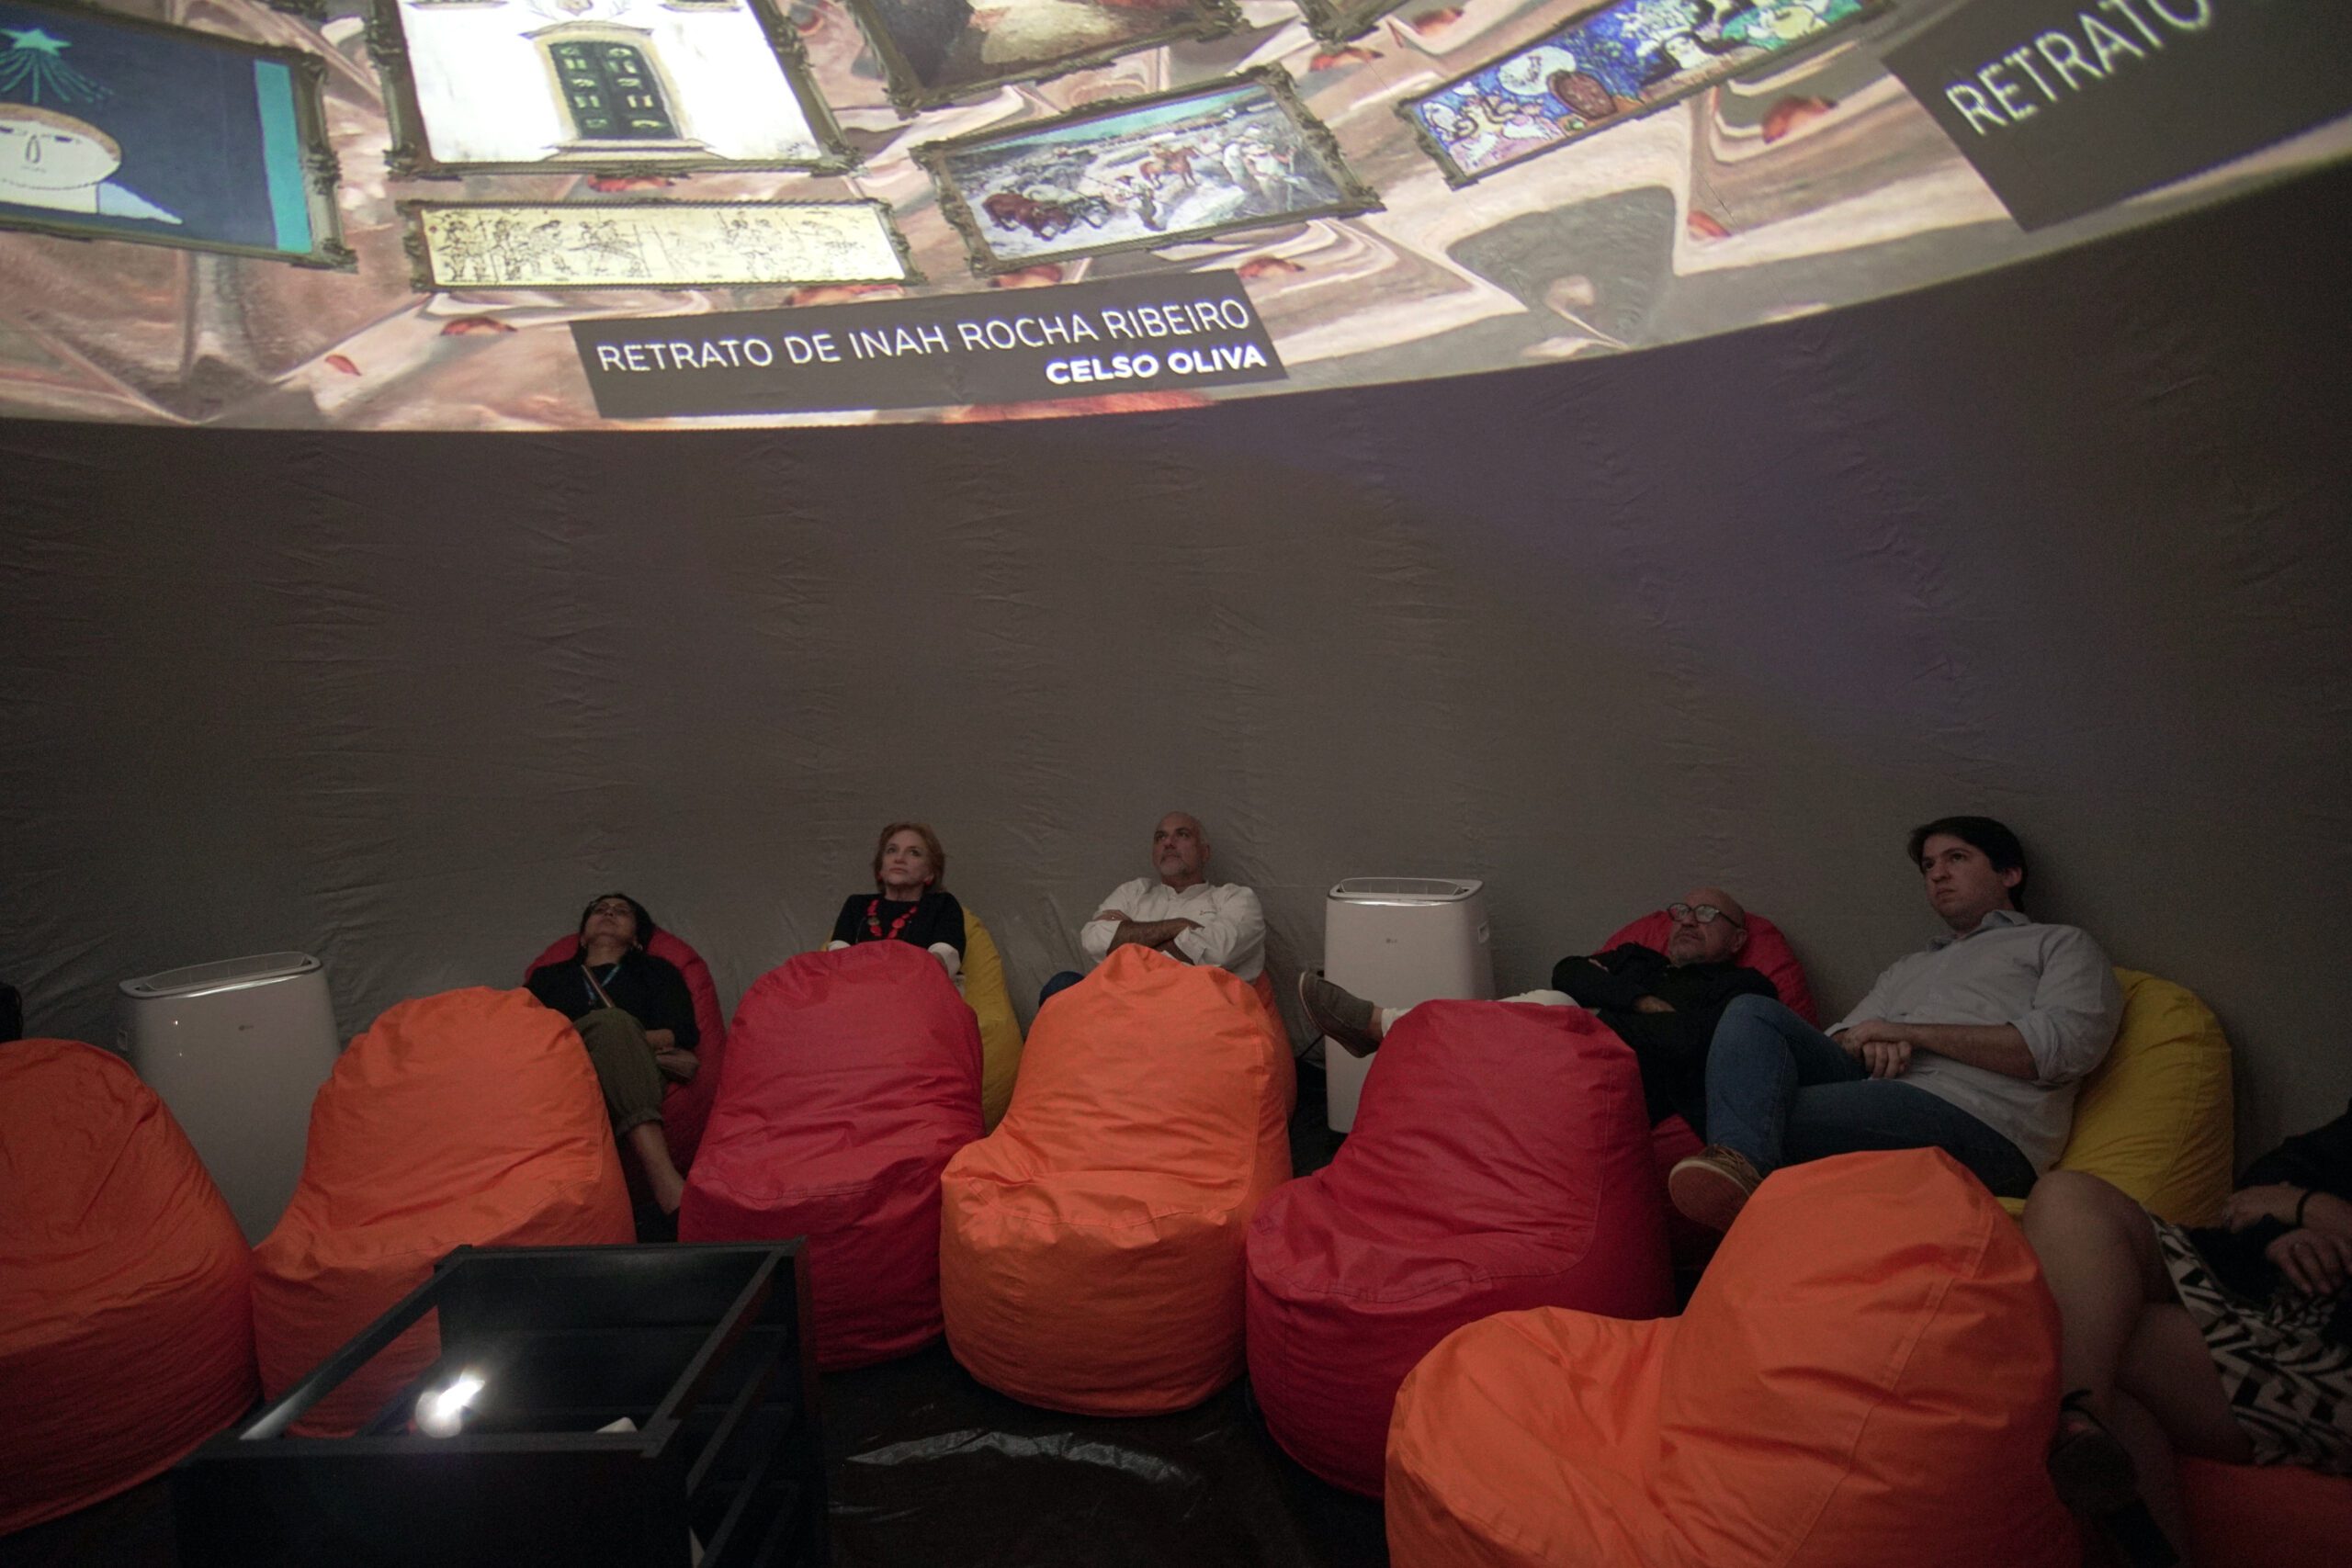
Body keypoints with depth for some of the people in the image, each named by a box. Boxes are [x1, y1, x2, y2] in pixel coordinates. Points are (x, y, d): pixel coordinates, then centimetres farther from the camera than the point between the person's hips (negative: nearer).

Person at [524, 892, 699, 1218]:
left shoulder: (656, 971, 30)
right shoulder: (547, 976, 34)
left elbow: (682, 1035, 10)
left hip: (631, 1085, -1)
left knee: (610, 1022, -33)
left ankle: (659, 1172, -49)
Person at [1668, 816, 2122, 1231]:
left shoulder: (2060, 945, 19)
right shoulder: (1909, 969, 37)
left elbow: (2069, 1045, -3)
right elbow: (1839, 1039, 24)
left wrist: (1912, 1032, -5)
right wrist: (1870, 1043, -3)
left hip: (1977, 1123, -6)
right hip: (1876, 1096, 6)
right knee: (1752, 1013, -20)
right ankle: (1740, 1160, -42)